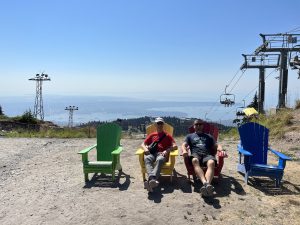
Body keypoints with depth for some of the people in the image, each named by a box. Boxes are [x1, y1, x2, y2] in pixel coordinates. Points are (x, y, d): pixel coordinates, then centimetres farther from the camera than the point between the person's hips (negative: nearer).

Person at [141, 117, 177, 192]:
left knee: (159, 160, -40)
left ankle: (151, 180, -61)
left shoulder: (167, 135, 21)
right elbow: (143, 144, 22)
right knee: (147, 158, -36)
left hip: (162, 153, -2)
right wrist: (145, 148, -3)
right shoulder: (152, 135, 27)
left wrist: (167, 150, -12)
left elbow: (175, 146, 8)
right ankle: (152, 179, -58)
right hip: (152, 153, 2)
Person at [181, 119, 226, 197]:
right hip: (195, 154, -1)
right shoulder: (190, 136, 30)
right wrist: (184, 150, -12)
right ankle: (205, 183, -57)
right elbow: (184, 145, 13)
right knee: (195, 160, -40)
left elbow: (217, 145, 22)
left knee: (211, 163, -37)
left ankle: (207, 184, -59)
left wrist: (221, 150, -3)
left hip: (207, 155, 1)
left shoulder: (208, 136, 33)